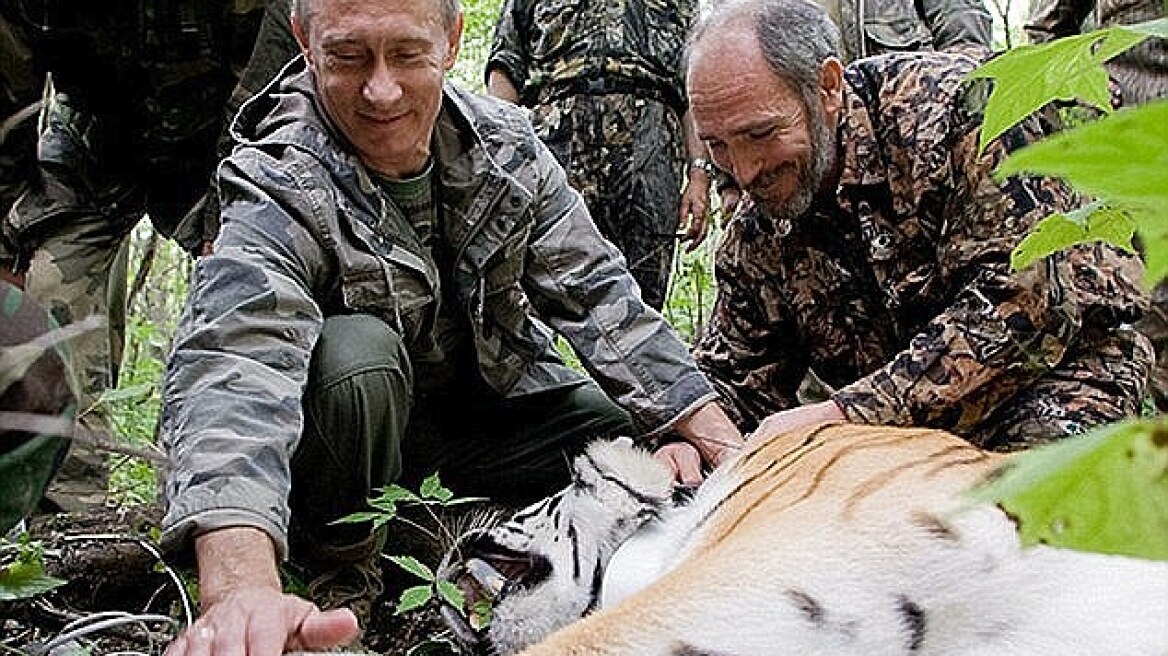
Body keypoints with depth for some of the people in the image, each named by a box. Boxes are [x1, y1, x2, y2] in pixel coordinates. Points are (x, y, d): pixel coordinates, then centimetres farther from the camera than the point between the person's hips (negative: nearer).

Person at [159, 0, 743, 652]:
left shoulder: (504, 143, -9)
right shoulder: (281, 189, -26)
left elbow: (598, 293, -7)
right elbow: (231, 365, -43)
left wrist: (722, 440, -18)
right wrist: (243, 590, -62)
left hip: (495, 398, 5)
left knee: (670, 459, -11)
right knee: (355, 353, -36)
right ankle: (340, 570, -8)